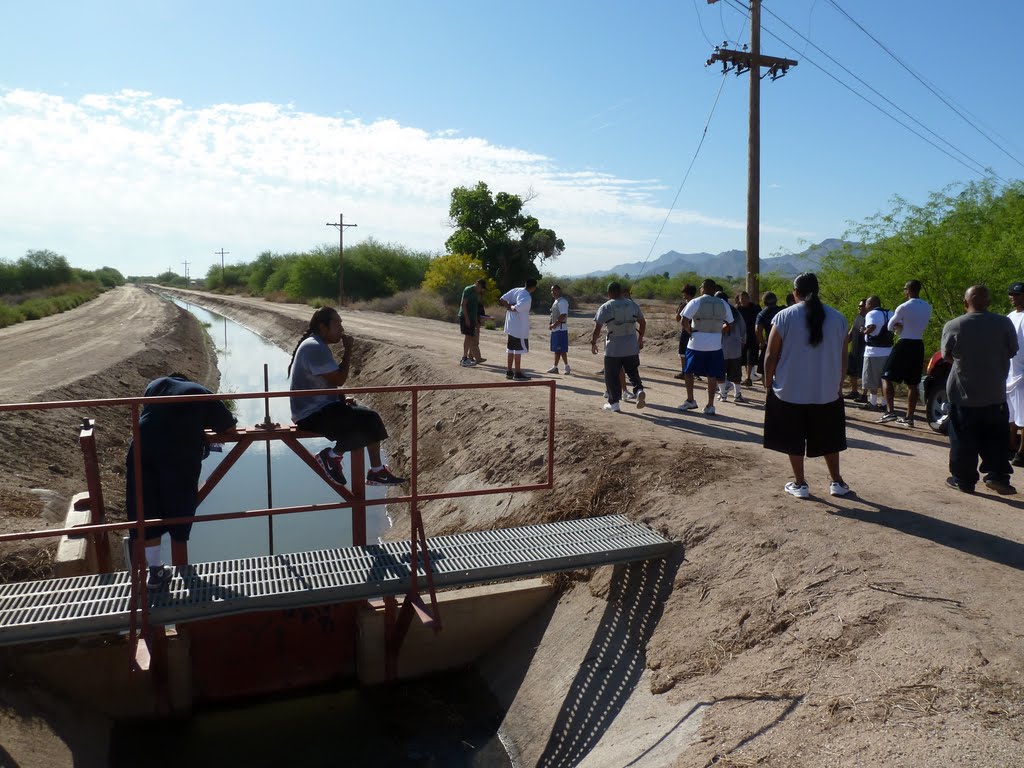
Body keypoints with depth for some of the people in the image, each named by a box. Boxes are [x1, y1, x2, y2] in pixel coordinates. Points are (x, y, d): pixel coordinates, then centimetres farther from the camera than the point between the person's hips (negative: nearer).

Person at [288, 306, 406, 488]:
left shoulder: (318, 346, 14)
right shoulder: (314, 348, -19)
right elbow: (339, 379, -21)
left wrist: (341, 398, 5)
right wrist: (348, 350, -13)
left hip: (321, 407, 11)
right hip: (312, 415, -11)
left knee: (371, 417, 5)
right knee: (366, 422, -19)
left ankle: (377, 471, 8)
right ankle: (332, 456, -3)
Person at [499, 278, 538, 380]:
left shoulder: (515, 290, 4)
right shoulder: (527, 298, -20)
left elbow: (501, 300, 0)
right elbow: (515, 309, -27)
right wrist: (511, 307, -7)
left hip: (510, 326, 8)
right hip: (520, 328, -8)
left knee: (510, 349, 14)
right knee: (519, 350, 0)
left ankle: (509, 372, 20)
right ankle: (517, 373, 5)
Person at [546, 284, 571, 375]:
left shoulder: (562, 302, -14)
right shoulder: (555, 301, 17)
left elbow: (563, 315, -23)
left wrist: (555, 324, -20)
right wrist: (550, 324, 10)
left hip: (560, 329, -10)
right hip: (555, 329, 10)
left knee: (561, 350, -9)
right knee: (556, 349, 12)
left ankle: (567, 367, -3)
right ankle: (555, 367, 16)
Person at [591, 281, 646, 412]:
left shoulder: (605, 307, -8)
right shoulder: (633, 304, 4)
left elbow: (597, 328, -9)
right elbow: (643, 323, 10)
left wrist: (593, 343, 3)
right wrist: (640, 339, 22)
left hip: (613, 348, -3)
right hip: (632, 347, 3)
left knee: (612, 376, 9)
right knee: (633, 372, 17)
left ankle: (614, 403, 14)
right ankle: (639, 390, -8)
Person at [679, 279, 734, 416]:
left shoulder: (695, 302, -6)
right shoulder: (723, 304, 5)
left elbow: (684, 322, -12)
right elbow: (729, 324, 9)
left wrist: (691, 331, 4)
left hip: (696, 344, -3)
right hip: (715, 345, 3)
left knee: (689, 371, 15)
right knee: (712, 376, 8)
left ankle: (690, 401, 18)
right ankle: (710, 406, 8)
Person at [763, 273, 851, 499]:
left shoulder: (785, 317, -8)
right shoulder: (837, 318, 1)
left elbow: (771, 356, -7)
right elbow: (843, 358, 5)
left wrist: (768, 384, 4)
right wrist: (839, 385, 16)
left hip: (790, 391, -3)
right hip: (827, 392, 3)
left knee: (794, 440, 9)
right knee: (828, 439, 17)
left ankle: (800, 484, 14)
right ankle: (837, 482, 24)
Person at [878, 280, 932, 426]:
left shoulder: (903, 307, -13)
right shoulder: (928, 307, 9)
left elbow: (890, 327, -2)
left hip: (904, 345, -7)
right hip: (919, 346, 7)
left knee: (887, 378, 0)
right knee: (912, 384, 9)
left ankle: (890, 412, -12)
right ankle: (909, 417, 10)